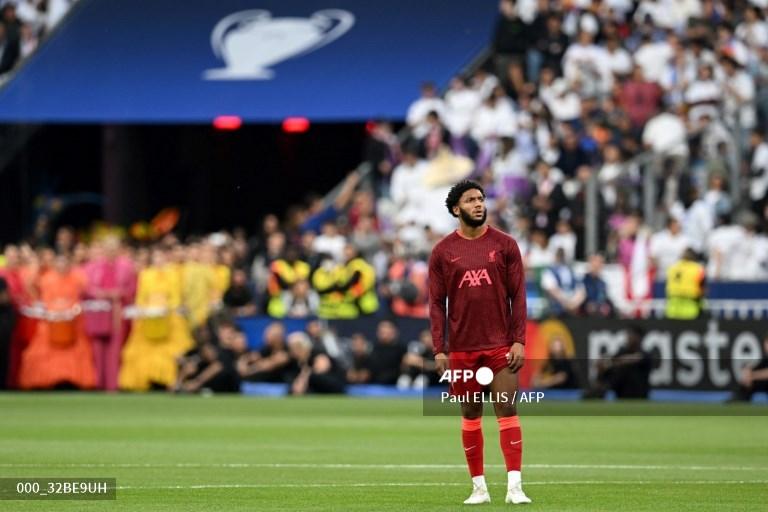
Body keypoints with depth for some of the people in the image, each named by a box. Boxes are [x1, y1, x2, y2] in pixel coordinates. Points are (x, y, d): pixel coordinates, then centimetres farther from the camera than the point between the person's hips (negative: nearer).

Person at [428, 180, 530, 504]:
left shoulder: (504, 245, 3)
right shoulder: (443, 252, 3)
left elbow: (518, 295, 2)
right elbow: (437, 303, 4)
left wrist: (519, 341, -6)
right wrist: (439, 350, -3)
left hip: (500, 344, -1)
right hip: (462, 349, 1)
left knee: (507, 411, -7)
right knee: (470, 415, 6)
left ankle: (515, 486, -10)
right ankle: (479, 487, 12)